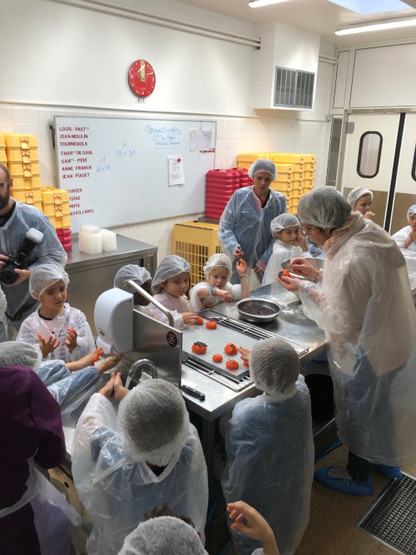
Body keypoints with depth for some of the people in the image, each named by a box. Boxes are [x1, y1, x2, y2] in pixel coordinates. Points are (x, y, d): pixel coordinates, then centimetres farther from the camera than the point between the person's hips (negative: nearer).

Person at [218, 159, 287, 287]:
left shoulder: (280, 200, 2)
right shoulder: (240, 196, -3)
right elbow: (225, 227, -1)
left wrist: (264, 261, -4)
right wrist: (233, 247, -18)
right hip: (239, 261, -1)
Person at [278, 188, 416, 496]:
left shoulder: (351, 260, -36)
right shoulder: (371, 231, -6)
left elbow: (342, 320, -26)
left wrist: (305, 289, -18)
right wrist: (318, 274, 1)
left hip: (365, 352, -9)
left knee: (359, 413, 16)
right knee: (380, 404, 29)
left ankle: (358, 476, 41)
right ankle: (386, 459, 54)